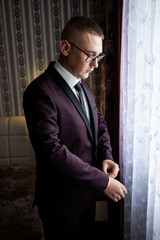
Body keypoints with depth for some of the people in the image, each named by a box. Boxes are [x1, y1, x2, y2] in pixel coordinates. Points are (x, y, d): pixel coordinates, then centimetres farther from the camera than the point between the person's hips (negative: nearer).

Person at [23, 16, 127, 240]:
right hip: (62, 200, -7)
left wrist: (106, 156, -7)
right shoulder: (40, 91, -25)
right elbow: (52, 151, -30)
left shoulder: (83, 85, 3)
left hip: (87, 191, 8)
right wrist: (103, 182, -25)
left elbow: (99, 122, 11)